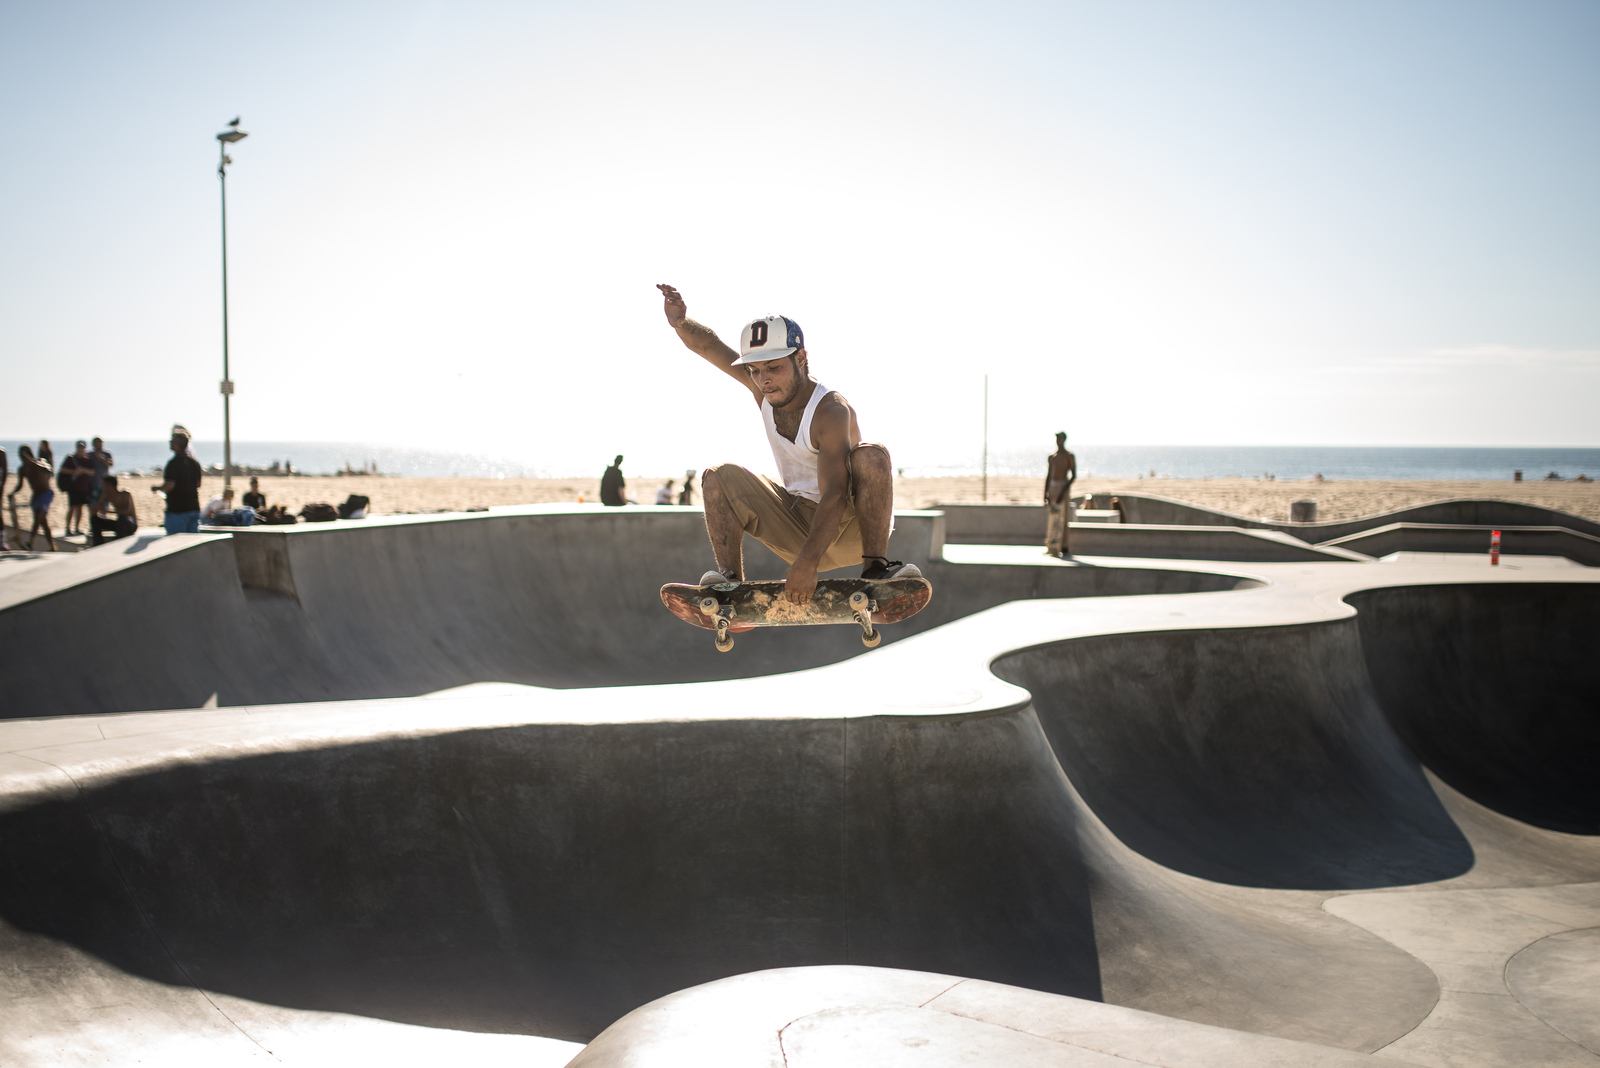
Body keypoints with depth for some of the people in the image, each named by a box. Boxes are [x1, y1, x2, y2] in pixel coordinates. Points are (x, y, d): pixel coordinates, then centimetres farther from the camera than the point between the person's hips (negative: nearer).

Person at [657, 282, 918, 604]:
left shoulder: (831, 411, -25)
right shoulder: (764, 389, -3)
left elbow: (835, 495, -34)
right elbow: (708, 346, -2)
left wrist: (808, 562, -45)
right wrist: (681, 323, -27)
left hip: (847, 527, -6)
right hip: (796, 523, 6)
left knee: (871, 456, -33)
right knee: (718, 478, -8)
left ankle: (875, 566, -30)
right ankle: (731, 578, -19)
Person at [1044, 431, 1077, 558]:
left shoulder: (1070, 456, -2)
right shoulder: (1051, 457, 14)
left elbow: (1074, 475, -9)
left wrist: (1063, 490, -19)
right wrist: (1045, 494, 8)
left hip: (1064, 487, -5)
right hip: (1052, 488, 5)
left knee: (1063, 518, -7)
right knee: (1053, 518, 3)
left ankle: (1064, 548, -5)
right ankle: (1051, 547, 6)